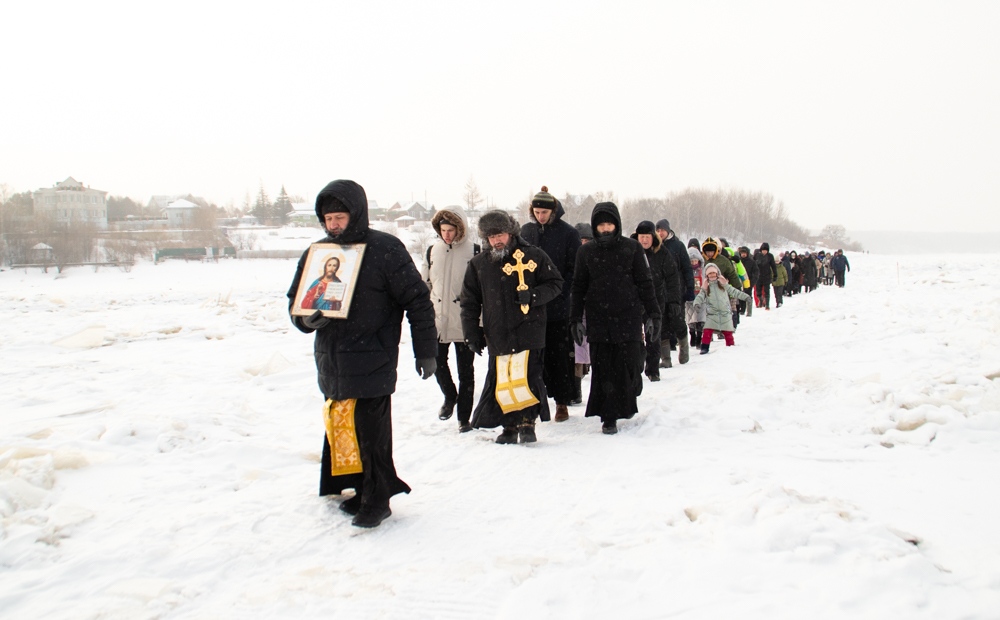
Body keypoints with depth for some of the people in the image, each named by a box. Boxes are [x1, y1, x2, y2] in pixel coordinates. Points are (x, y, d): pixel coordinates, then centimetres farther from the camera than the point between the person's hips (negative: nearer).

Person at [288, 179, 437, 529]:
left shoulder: (385, 250, -7)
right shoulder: (316, 253, 9)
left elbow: (417, 301, -5)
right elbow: (295, 302, 15)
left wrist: (425, 351, -4)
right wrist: (307, 319, -9)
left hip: (371, 363, -6)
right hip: (331, 362, 6)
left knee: (369, 432, -5)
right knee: (339, 430, 10)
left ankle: (376, 499, 9)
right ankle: (361, 489, 24)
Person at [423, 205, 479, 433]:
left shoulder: (473, 252, -6)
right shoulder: (432, 251, 6)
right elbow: (424, 286, 14)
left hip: (464, 322, -3)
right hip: (437, 320, 3)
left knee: (465, 371, 4)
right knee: (437, 363, 7)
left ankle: (464, 417, 14)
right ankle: (450, 397, 35)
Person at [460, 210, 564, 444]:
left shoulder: (533, 256, 0)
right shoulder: (478, 264, 10)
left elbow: (556, 284, 6)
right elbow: (469, 302, 15)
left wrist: (533, 296, -12)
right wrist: (472, 333, 8)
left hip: (528, 331, -3)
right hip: (497, 335, 3)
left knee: (526, 378, -12)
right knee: (500, 381, 2)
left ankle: (527, 423, 5)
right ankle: (510, 426, 15)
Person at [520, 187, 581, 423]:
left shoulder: (568, 233, -3)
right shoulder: (526, 231, 8)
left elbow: (574, 270, -3)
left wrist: (560, 292, -13)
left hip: (558, 306, -3)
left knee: (559, 355, 2)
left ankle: (562, 401, 11)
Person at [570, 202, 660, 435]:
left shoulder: (632, 248, 3)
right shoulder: (586, 252, 7)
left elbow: (645, 283, 5)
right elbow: (578, 287, 11)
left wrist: (653, 315, 1)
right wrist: (576, 319, 6)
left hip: (628, 317, -1)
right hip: (598, 319, 1)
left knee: (629, 366, -3)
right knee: (602, 370, -1)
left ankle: (626, 403, 25)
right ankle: (609, 418, 6)